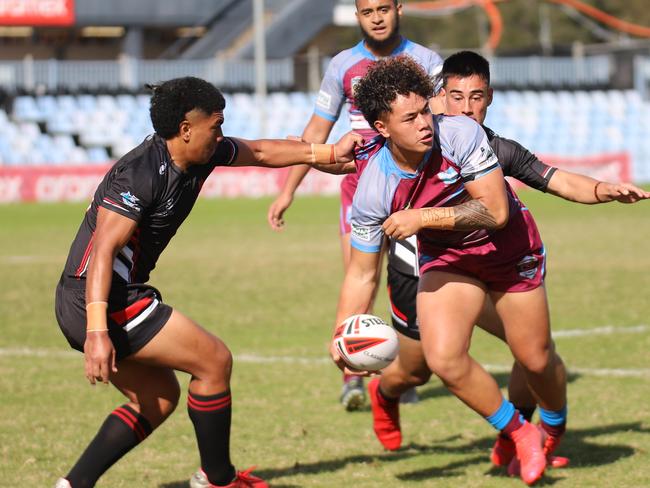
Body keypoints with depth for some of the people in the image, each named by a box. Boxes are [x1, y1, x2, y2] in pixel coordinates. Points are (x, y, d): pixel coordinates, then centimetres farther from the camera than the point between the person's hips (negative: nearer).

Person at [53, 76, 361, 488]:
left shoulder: (201, 156, 5)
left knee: (158, 399, 15)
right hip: (99, 303, -10)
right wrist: (97, 330, -36)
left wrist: (329, 153, 21)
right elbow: (104, 249, -29)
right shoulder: (140, 175, -22)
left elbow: (261, 152, 21)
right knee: (215, 361, -2)